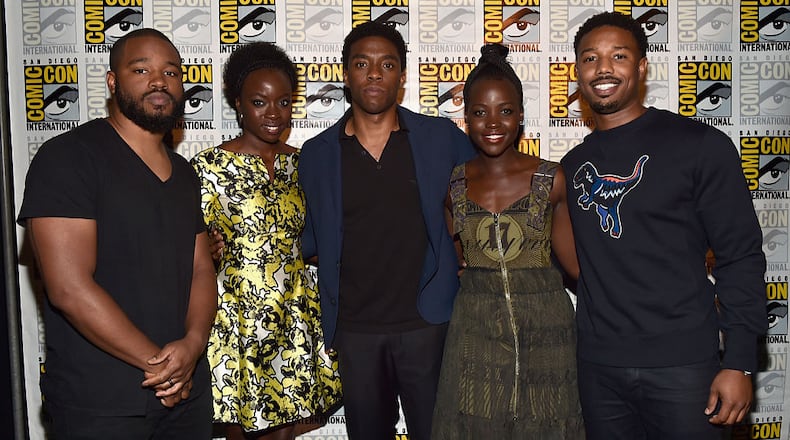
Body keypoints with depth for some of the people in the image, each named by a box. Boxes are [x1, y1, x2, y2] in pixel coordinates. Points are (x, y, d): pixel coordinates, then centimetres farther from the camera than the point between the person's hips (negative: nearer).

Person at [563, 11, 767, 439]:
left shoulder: (699, 145, -5)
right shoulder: (573, 165, 8)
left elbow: (740, 257, -6)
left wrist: (739, 363, -10)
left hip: (683, 365, -3)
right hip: (598, 366, 4)